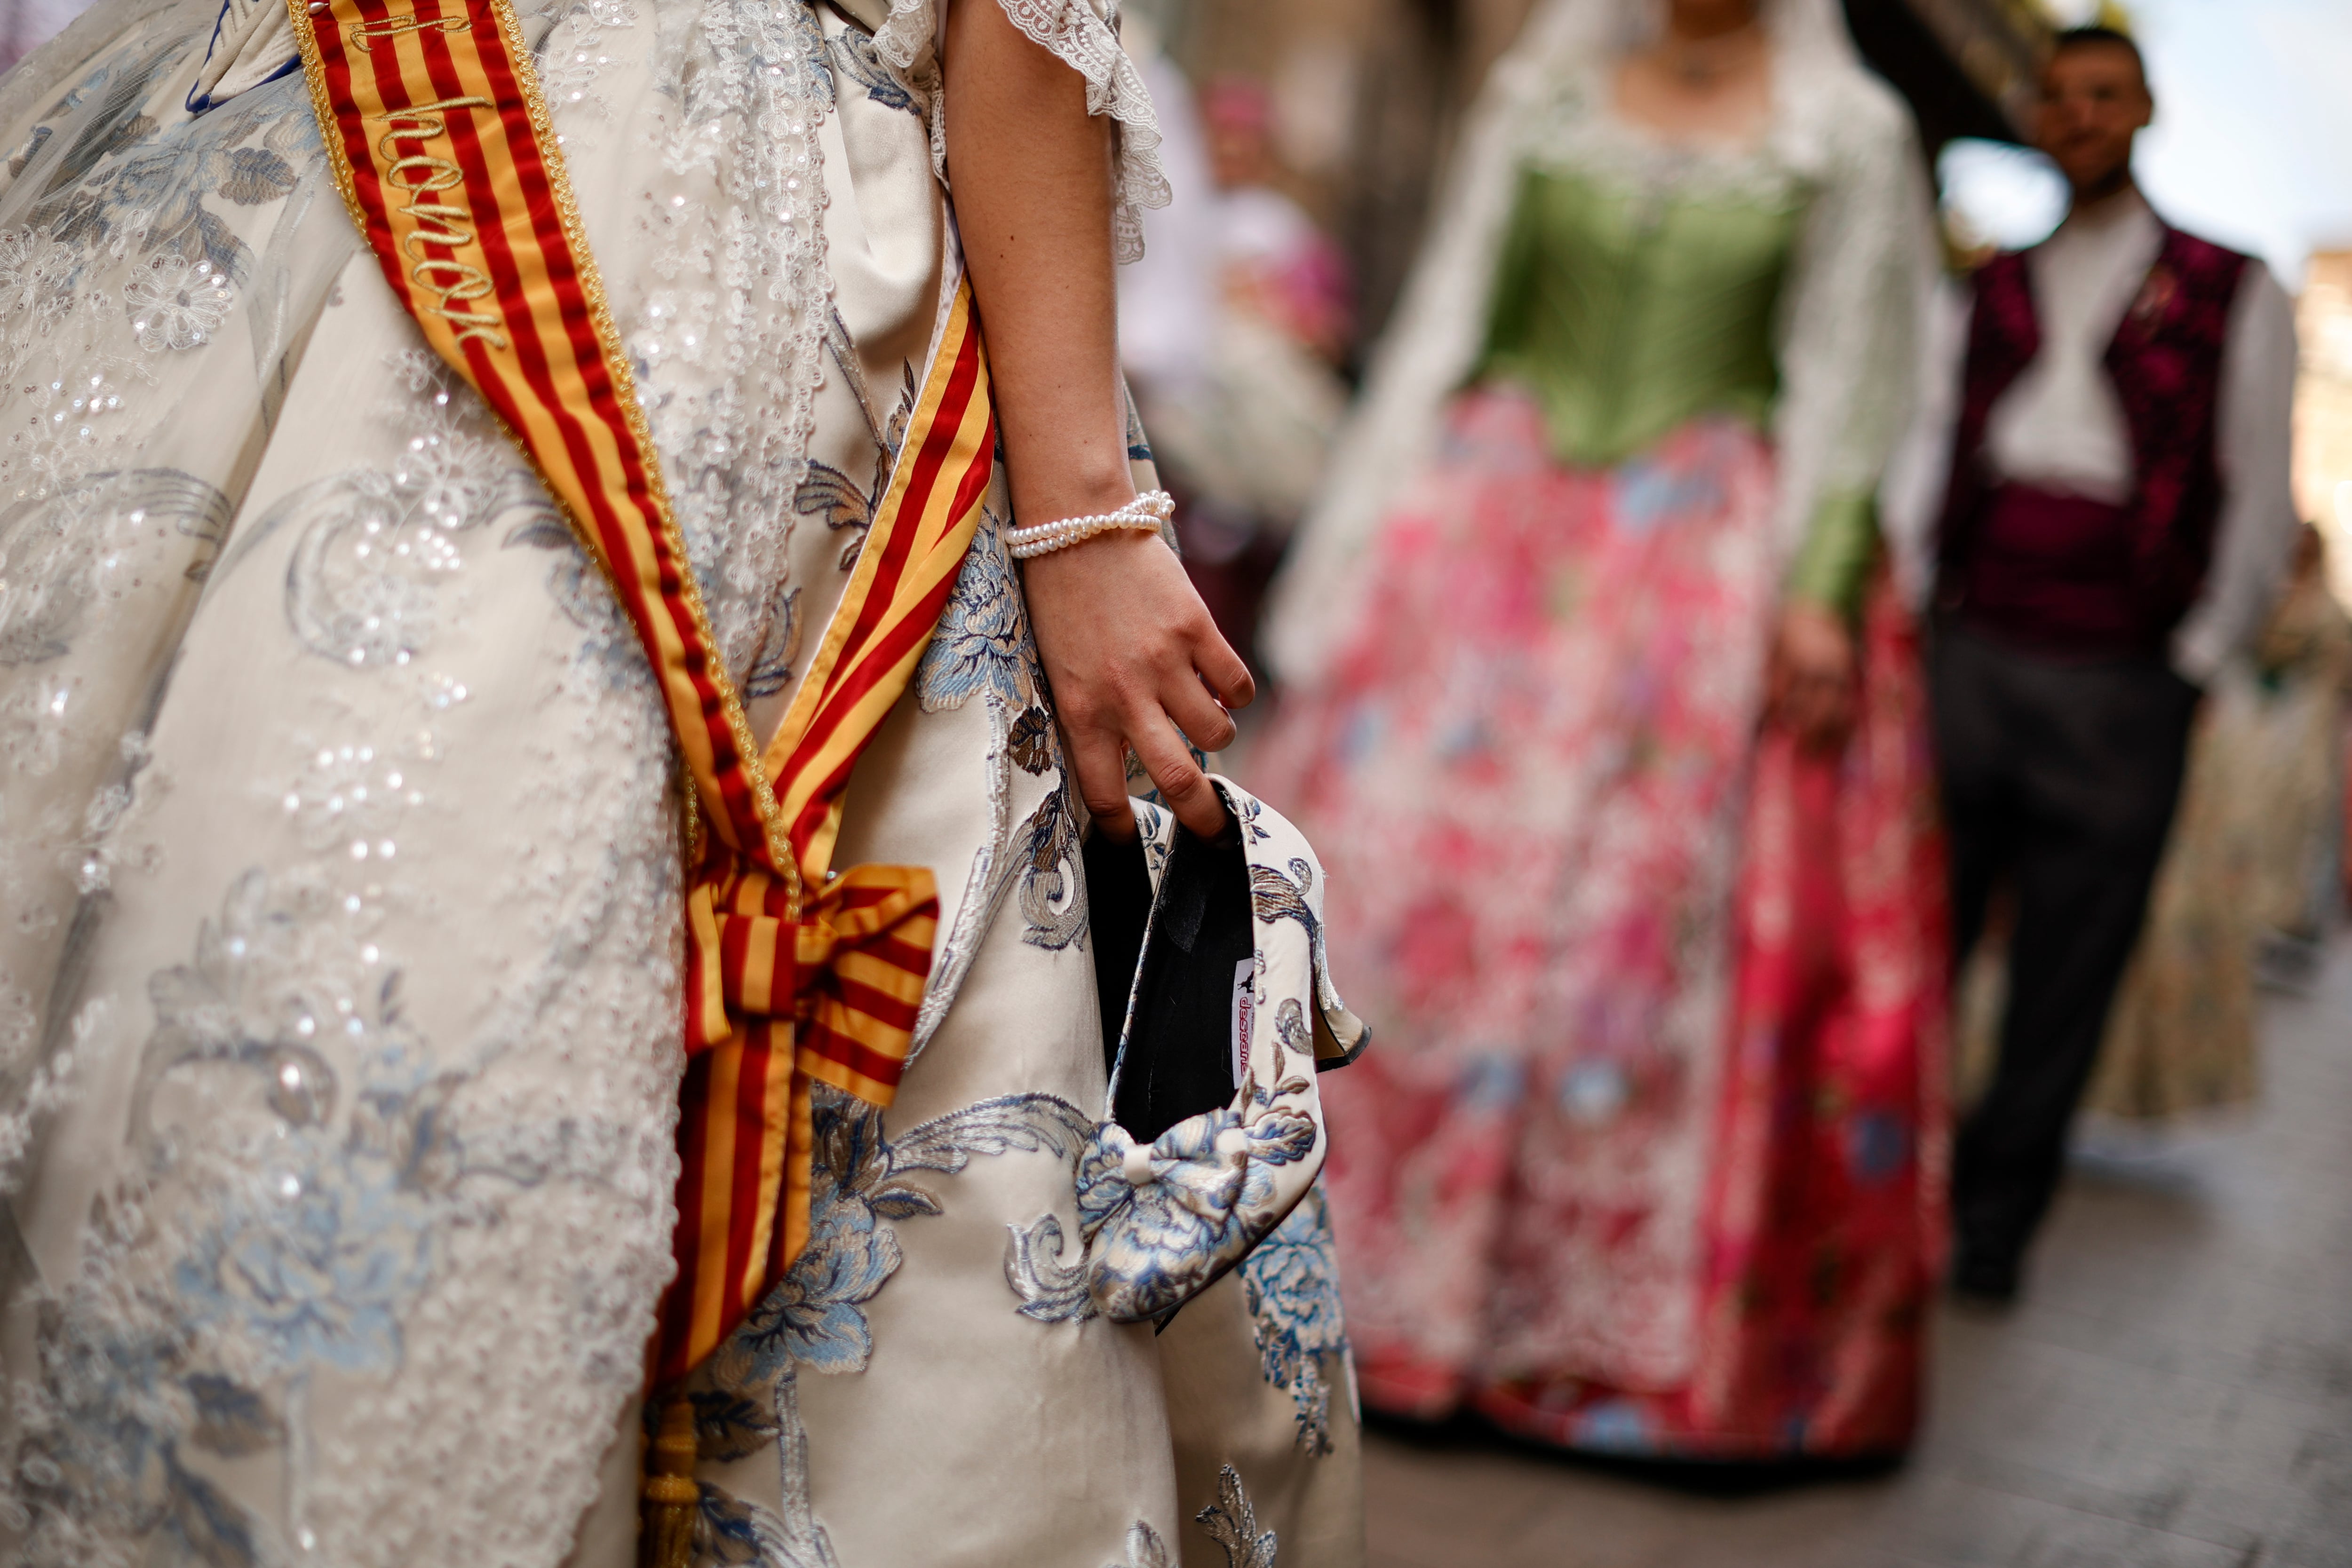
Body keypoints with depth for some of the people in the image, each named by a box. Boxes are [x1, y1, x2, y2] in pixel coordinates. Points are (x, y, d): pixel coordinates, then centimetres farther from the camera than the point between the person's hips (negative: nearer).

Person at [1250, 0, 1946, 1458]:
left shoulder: (1849, 136, 4)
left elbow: (1854, 390, -1)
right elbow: (1457, 320, 11)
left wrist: (1821, 585, -11)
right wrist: (1390, 517, 4)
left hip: (1714, 560, -2)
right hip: (1498, 530, 3)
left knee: (1650, 915, -3)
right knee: (1402, 861, 0)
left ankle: (1614, 1310, 12)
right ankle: (1363, 1246, 16)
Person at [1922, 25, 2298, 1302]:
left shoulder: (2231, 293, 6)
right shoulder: (1995, 289, 15)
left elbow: (2260, 502, 4)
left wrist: (2191, 667, -1)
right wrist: (1913, 621, 5)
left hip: (2116, 688, -2)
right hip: (1965, 658, 3)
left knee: (2065, 971, 3)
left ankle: (1994, 1217, 16)